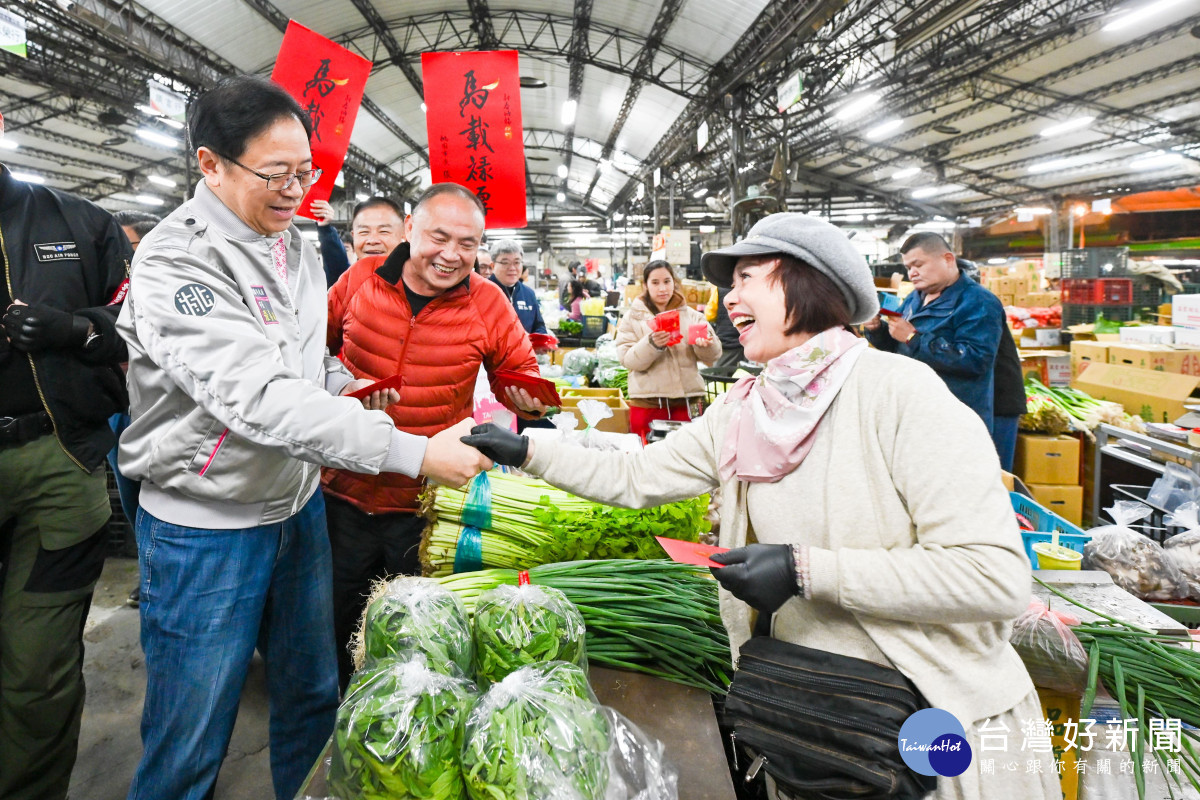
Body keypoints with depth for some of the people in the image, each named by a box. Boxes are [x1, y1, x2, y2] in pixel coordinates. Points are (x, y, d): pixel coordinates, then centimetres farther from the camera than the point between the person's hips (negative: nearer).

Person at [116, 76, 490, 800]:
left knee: (315, 698, 21)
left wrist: (341, 381, -4)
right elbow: (259, 397, -32)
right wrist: (414, 450, -37)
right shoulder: (176, 260, -20)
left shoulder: (297, 245, 5)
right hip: (205, 529, -7)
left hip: (300, 508, 7)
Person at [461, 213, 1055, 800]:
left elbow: (997, 575, -24)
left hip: (943, 711, -4)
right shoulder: (738, 414, -1)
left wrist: (805, 569, -26)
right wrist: (524, 452, 1)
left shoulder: (897, 390, -20)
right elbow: (633, 478, 6)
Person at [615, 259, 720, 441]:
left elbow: (712, 356, 2)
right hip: (647, 404, -1)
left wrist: (706, 343, -20)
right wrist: (652, 344, -25)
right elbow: (628, 360, -8)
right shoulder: (633, 317, 4)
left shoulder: (691, 315, 8)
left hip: (685, 402, 2)